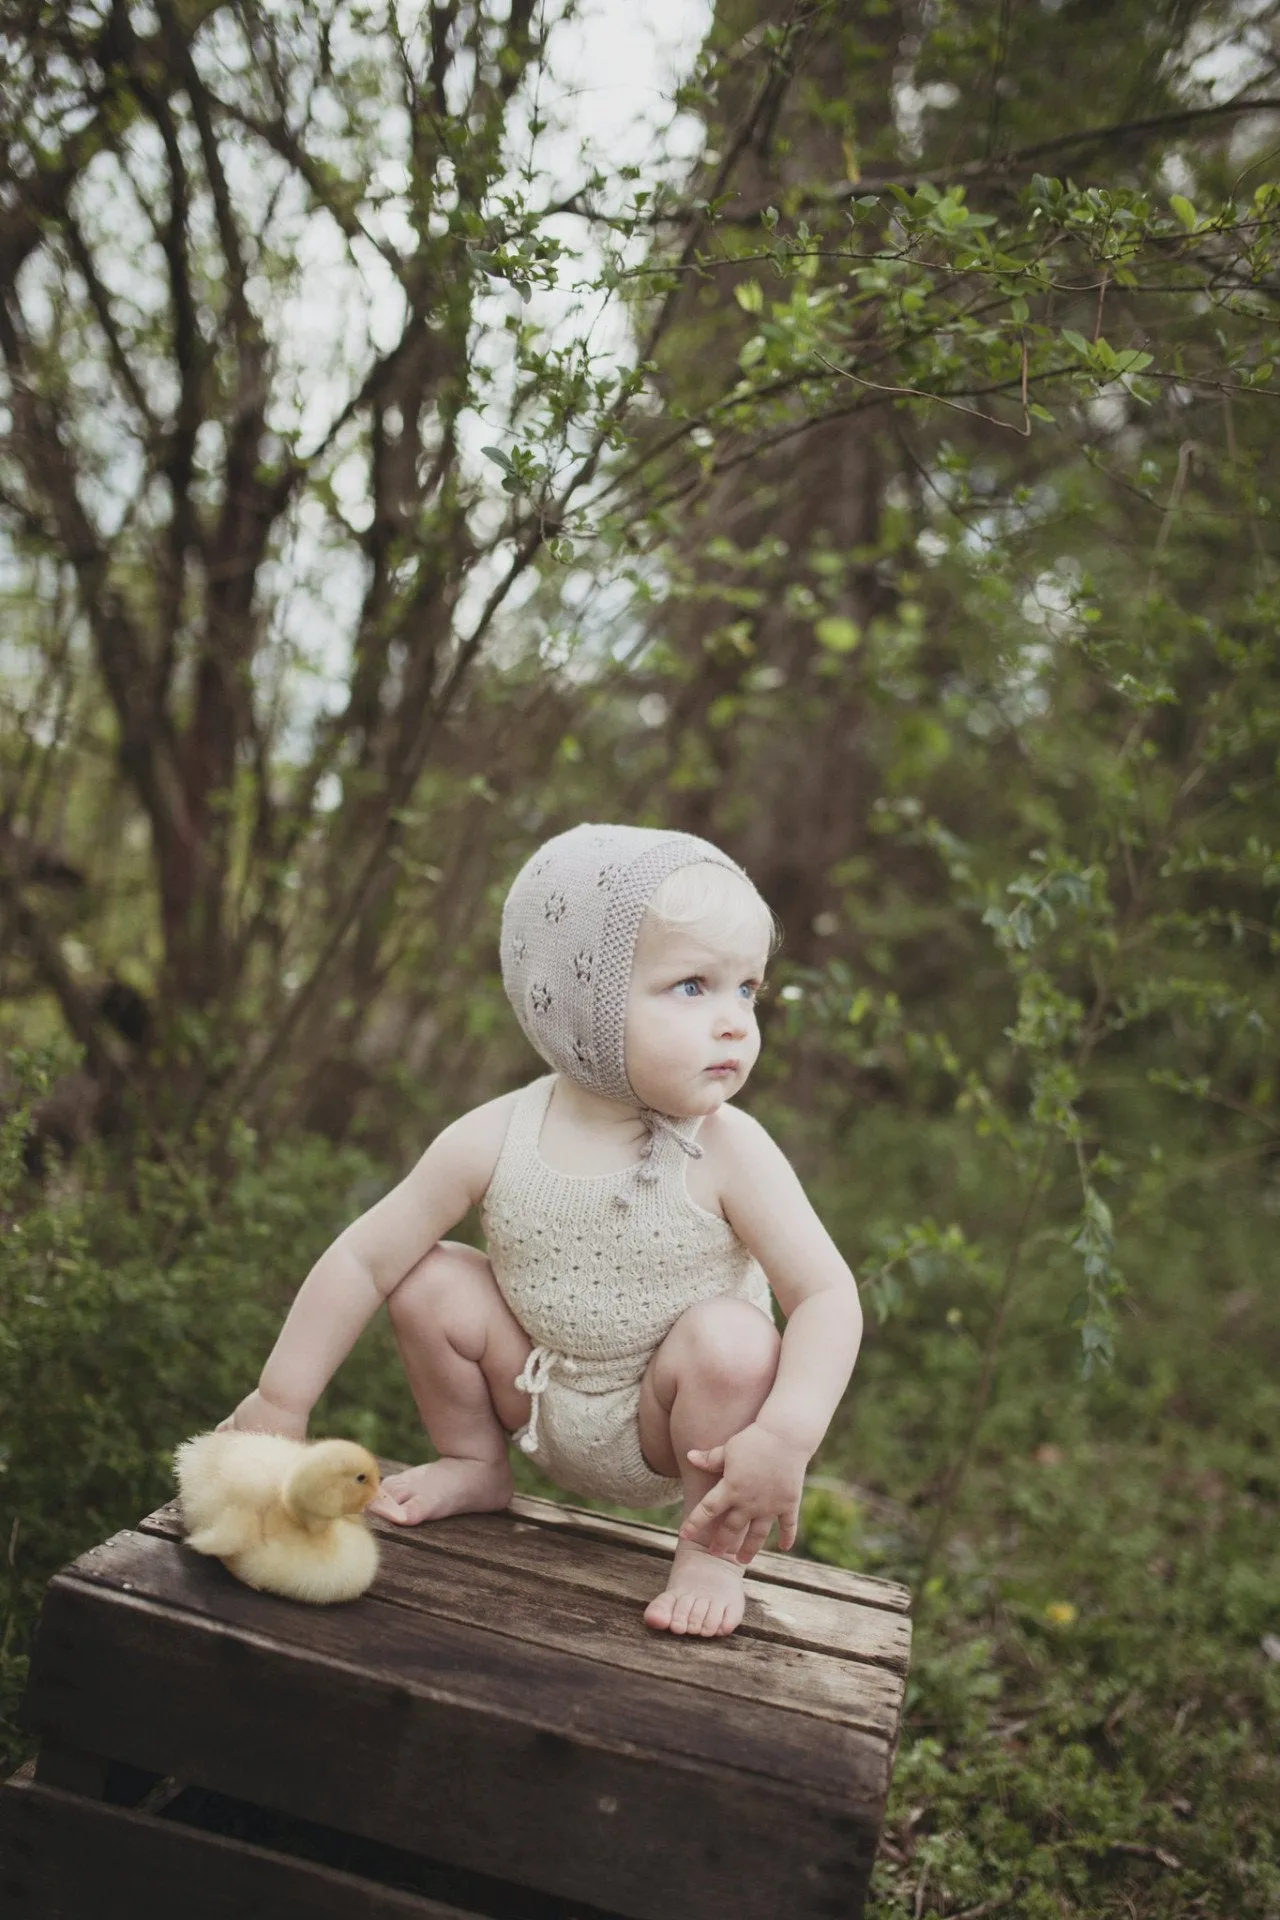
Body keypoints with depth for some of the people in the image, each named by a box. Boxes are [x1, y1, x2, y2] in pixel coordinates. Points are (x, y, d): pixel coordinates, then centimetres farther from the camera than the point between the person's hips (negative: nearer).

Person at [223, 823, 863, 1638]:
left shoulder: (728, 1152, -24)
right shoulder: (495, 1142, -19)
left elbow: (829, 1294, -23)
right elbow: (363, 1260, -11)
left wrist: (786, 1437, -38)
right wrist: (280, 1404, -7)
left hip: (668, 1423, -2)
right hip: (543, 1406, 2)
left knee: (732, 1339, -31)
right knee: (427, 1281, -12)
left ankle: (714, 1549, -4)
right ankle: (476, 1465, 15)